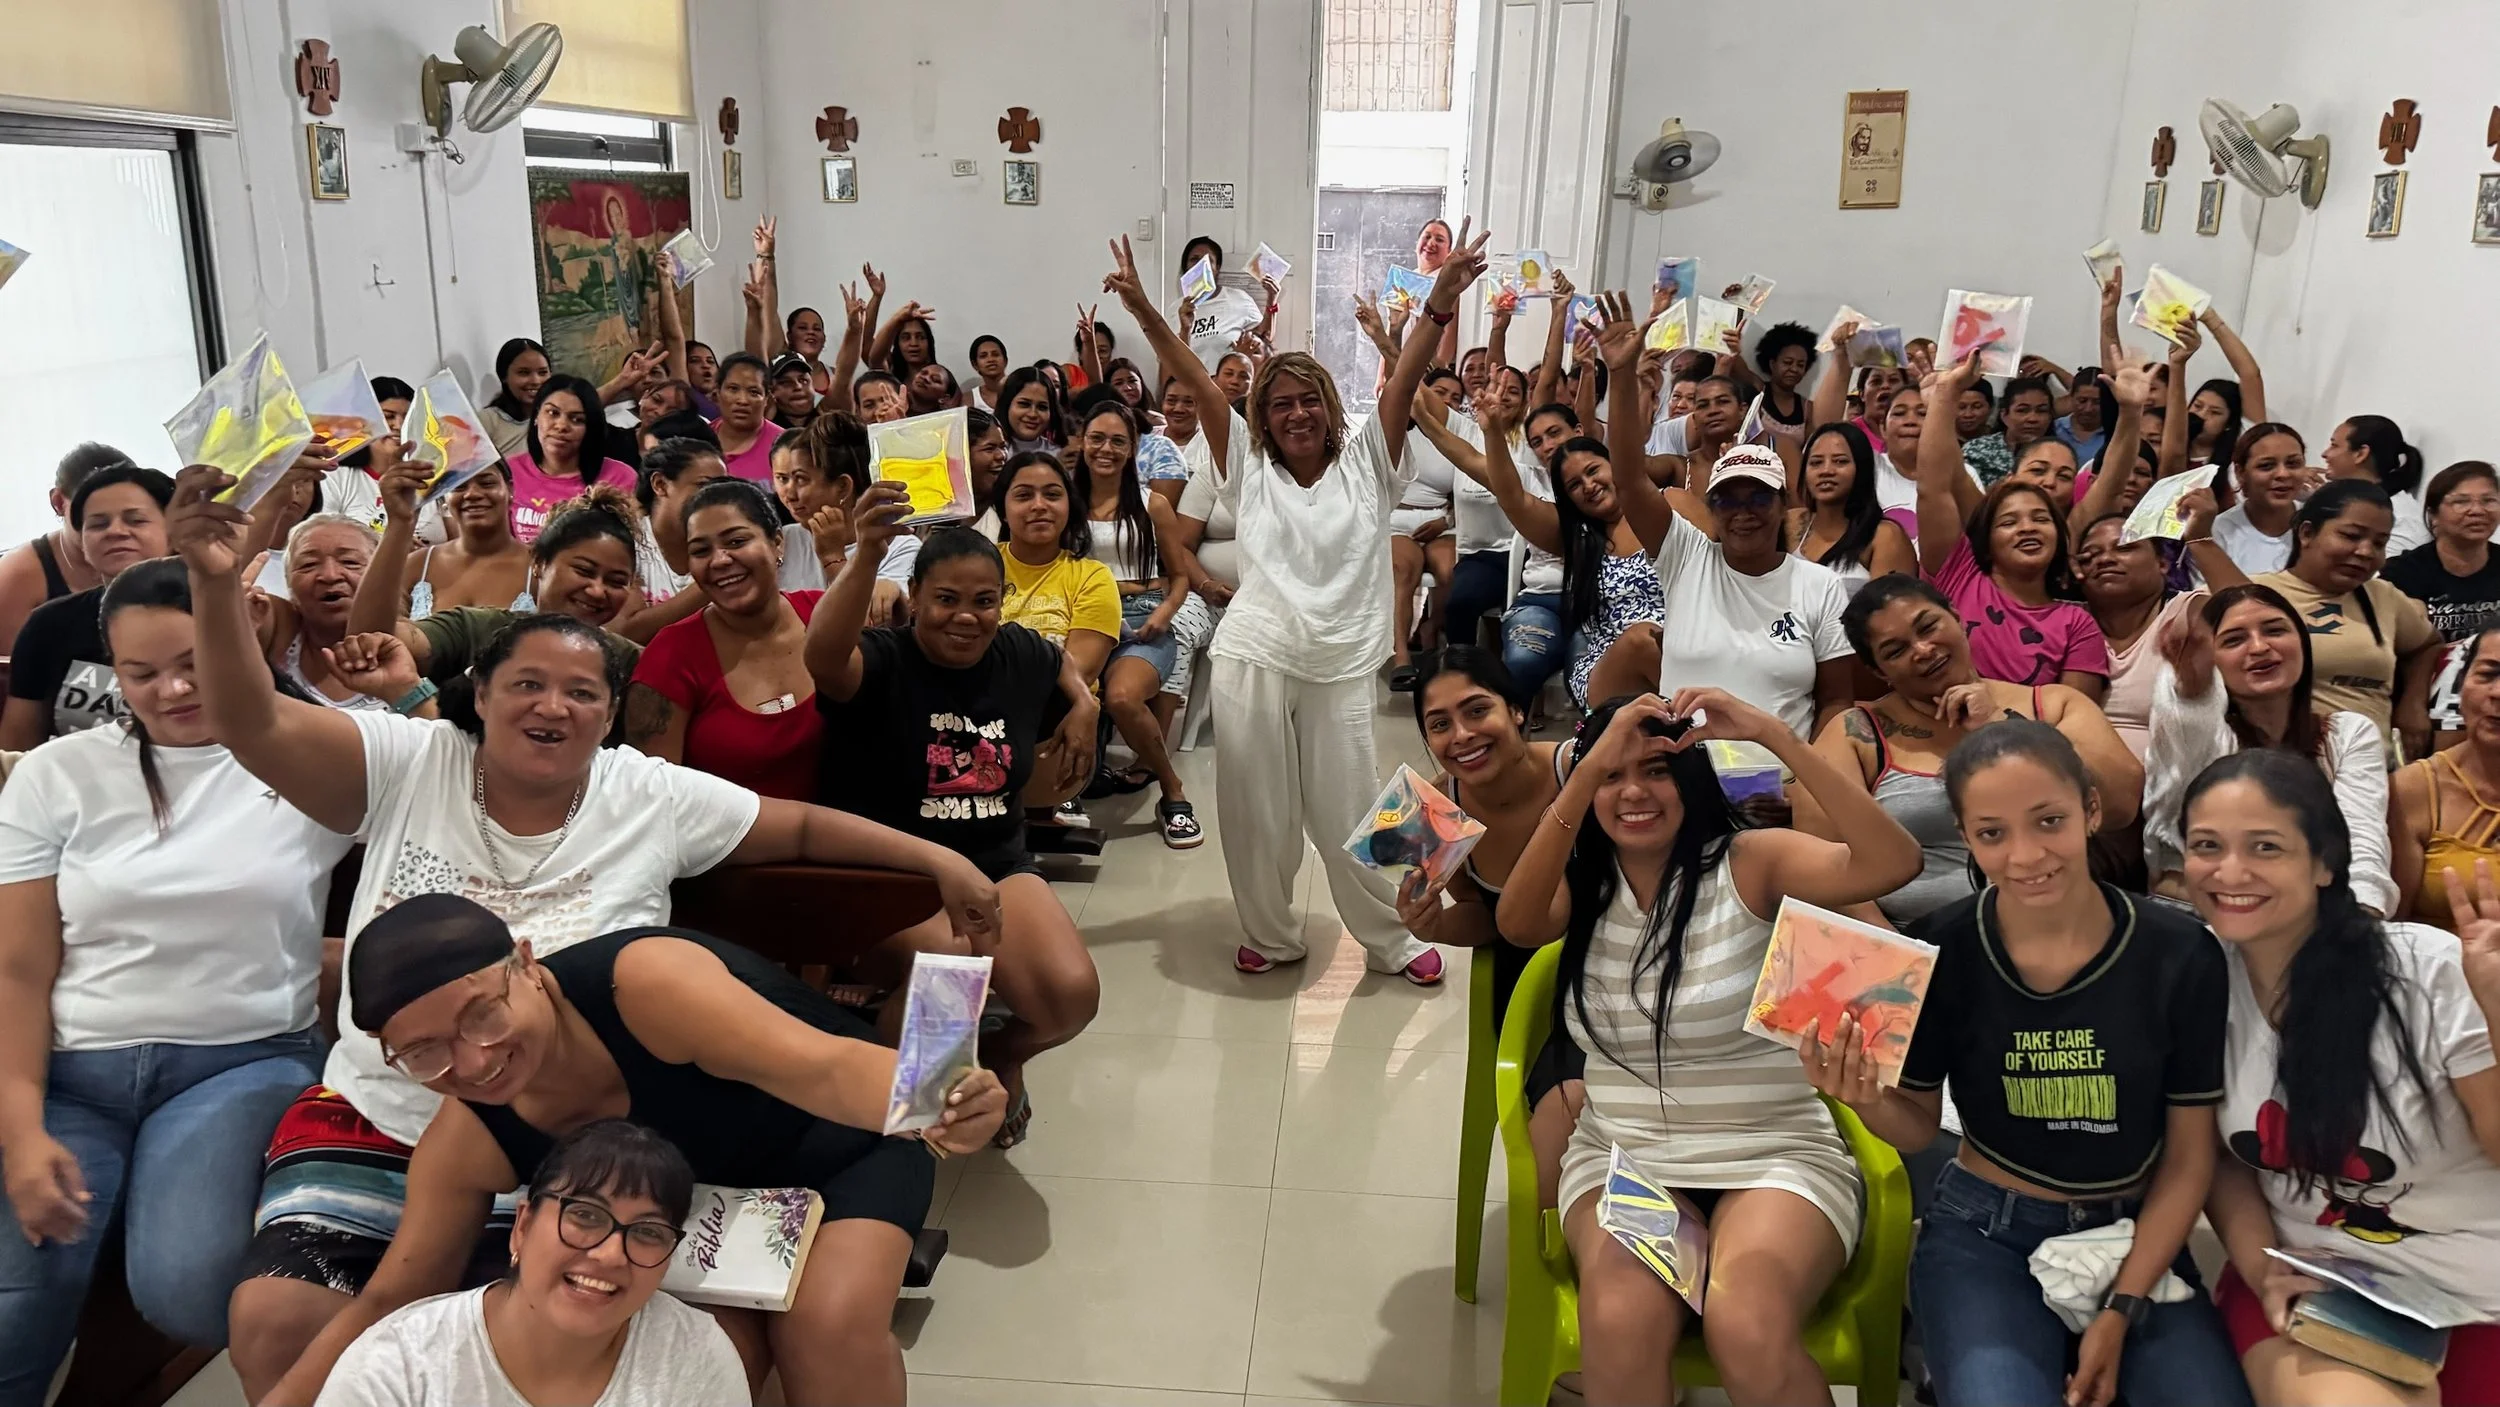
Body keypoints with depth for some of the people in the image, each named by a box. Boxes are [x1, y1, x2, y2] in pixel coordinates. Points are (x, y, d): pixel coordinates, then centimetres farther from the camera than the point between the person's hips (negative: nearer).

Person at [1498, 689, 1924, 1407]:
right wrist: (1591, 764, -21)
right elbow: (1516, 922, -16)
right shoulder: (1583, 885, 7)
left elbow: (1893, 862, -18)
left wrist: (1771, 734, -23)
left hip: (1775, 1157, -2)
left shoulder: (1751, 864, -2)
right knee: (1620, 1325, -30)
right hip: (1621, 1158, 2)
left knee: (1749, 1330, -32)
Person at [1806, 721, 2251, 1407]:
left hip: (2139, 1237, 2)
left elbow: (2189, 1157, -2)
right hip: (1986, 1235, -2)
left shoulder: (2180, 954, -12)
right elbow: (1918, 1126, 1)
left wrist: (2123, 1309, -6)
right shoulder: (1938, 950, -13)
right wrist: (1869, 1101, -23)